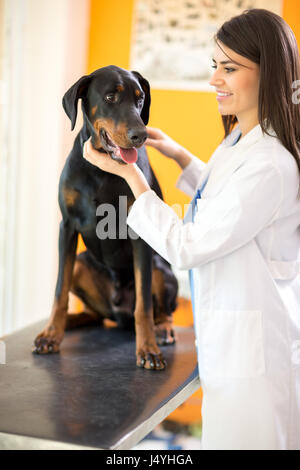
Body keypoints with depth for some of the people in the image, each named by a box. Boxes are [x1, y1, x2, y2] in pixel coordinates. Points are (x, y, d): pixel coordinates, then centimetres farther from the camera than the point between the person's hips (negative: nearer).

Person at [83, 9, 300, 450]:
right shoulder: (239, 140, 5)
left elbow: (185, 248, -20)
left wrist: (130, 173, -12)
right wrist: (179, 155, 19)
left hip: (253, 353, -10)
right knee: (223, 434, 20)